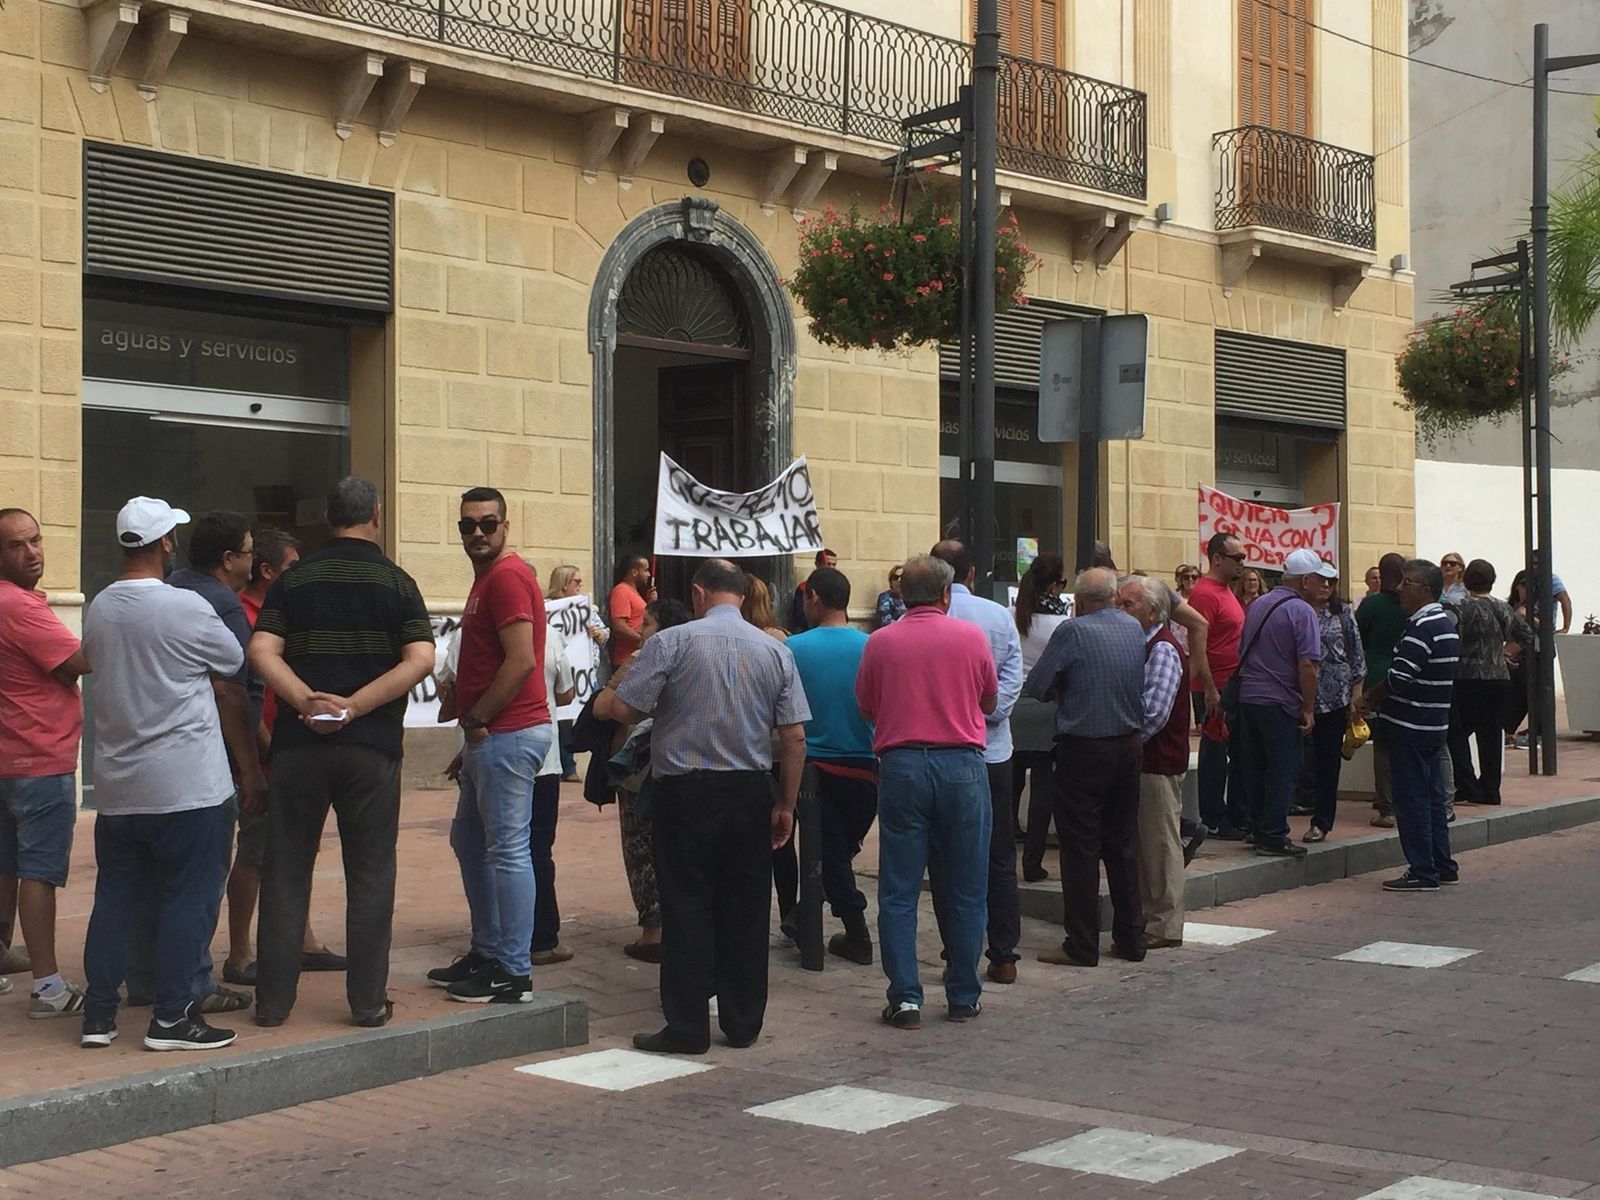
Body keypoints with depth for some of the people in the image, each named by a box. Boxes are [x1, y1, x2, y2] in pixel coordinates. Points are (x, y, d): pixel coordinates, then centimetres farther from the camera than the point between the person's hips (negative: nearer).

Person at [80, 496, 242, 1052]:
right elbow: (234, 661, -1)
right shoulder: (185, 608, -14)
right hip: (186, 783, -6)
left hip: (116, 785, 6)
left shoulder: (99, 610, 4)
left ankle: (99, 1015, 16)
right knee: (188, 898, 1)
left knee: (114, 896, 13)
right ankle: (172, 1017, 3)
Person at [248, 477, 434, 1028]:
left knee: (286, 873, 9)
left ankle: (273, 999, 12)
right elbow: (420, 659, -11)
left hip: (299, 742, 1)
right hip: (372, 745, -1)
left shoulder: (293, 580, 5)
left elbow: (261, 652, -8)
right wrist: (354, 706, -12)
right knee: (370, 875, 6)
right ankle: (368, 1001, 8)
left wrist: (308, 702, -14)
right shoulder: (395, 582, 1)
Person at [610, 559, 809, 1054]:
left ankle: (687, 1027, 5)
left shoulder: (671, 642, -7)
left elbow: (624, 707, -11)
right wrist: (785, 804, 10)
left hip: (685, 794, -3)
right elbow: (795, 738, 2)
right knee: (745, 911, 10)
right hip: (751, 792, 3)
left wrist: (661, 705, 11)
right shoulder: (776, 651, 4)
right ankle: (743, 1023, 16)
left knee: (687, 909, 2)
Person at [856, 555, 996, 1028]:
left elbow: (866, 710, 10)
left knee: (898, 892, 5)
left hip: (901, 766, 0)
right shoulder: (971, 636, -1)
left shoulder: (880, 642, 0)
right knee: (965, 891, 9)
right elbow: (989, 702, 12)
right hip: (961, 764, 0)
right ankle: (963, 998, 15)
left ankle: (905, 998, 2)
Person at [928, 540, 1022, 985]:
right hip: (993, 752, 2)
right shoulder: (999, 617, 0)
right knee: (999, 859, 10)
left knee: (944, 862, 5)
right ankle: (1003, 957, 11)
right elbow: (1013, 679, -4)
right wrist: (987, 715, -2)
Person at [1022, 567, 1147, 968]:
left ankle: (1082, 945, 3)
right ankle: (1131, 938, 19)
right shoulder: (1135, 629, 4)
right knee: (1124, 844, 14)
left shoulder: (1073, 631, -14)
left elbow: (1034, 687, -12)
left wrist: (1060, 691, 9)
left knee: (1080, 848, 0)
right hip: (1129, 747, 6)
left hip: (1083, 750, -6)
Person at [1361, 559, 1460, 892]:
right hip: (1434, 724, 10)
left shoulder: (1421, 628, -18)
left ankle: (1422, 873, -1)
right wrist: (1381, 699, 13)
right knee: (1432, 796, 16)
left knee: (1411, 800, -4)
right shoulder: (1445, 623, 14)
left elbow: (1399, 677, -25)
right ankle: (1442, 866, 22)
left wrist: (1370, 699, -8)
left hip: (1409, 727, -10)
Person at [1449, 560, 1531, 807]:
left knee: (1458, 732, 2)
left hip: (1468, 679, -5)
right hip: (1499, 679, 5)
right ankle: (1490, 790, 12)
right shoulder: (1504, 609, 7)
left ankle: (1467, 786, -6)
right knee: (1491, 734, 10)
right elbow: (1527, 637, 14)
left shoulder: (1461, 610, -11)